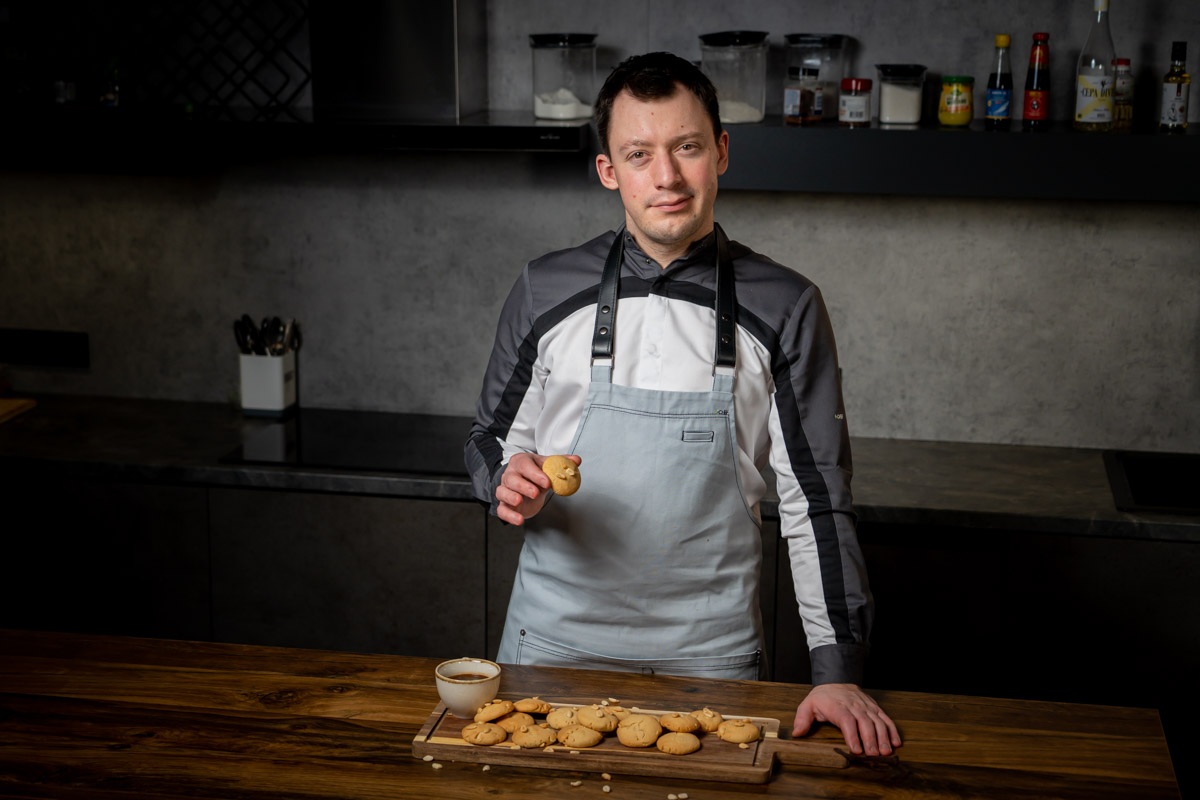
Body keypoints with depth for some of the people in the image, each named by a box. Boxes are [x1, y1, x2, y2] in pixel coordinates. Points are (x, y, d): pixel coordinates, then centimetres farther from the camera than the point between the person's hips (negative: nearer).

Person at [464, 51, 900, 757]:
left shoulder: (783, 308, -4)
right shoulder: (547, 293, -2)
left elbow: (817, 496, -3)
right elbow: (493, 438, 10)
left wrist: (838, 671, -9)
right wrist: (509, 482, -14)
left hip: (711, 650, -1)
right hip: (557, 637, 1)